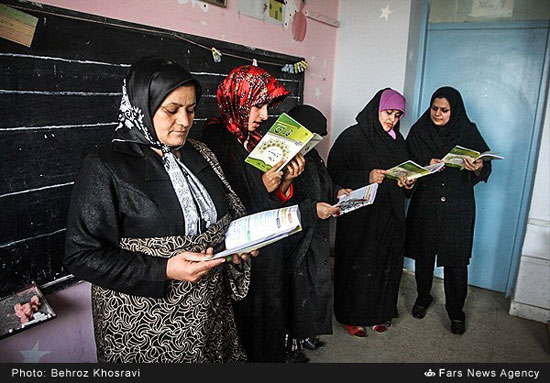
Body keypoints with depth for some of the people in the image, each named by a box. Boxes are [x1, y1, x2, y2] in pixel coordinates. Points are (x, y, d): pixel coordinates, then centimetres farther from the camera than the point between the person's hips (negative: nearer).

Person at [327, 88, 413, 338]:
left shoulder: (397, 140, 12)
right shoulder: (353, 136, -9)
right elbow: (334, 171, -13)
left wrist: (408, 181, -1)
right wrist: (367, 177, -24)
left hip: (390, 215, 6)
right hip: (360, 216, -6)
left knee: (386, 262, 13)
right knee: (358, 264, 3)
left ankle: (379, 312, 32)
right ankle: (351, 316, 22)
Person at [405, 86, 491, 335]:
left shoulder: (467, 132, -1)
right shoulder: (419, 131, 1)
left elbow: (486, 164, -4)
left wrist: (478, 168, -27)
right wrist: (428, 164, -19)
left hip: (458, 207, -1)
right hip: (425, 204, 2)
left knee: (456, 260, 3)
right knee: (423, 254, 12)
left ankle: (456, 310, 21)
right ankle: (423, 297, 35)